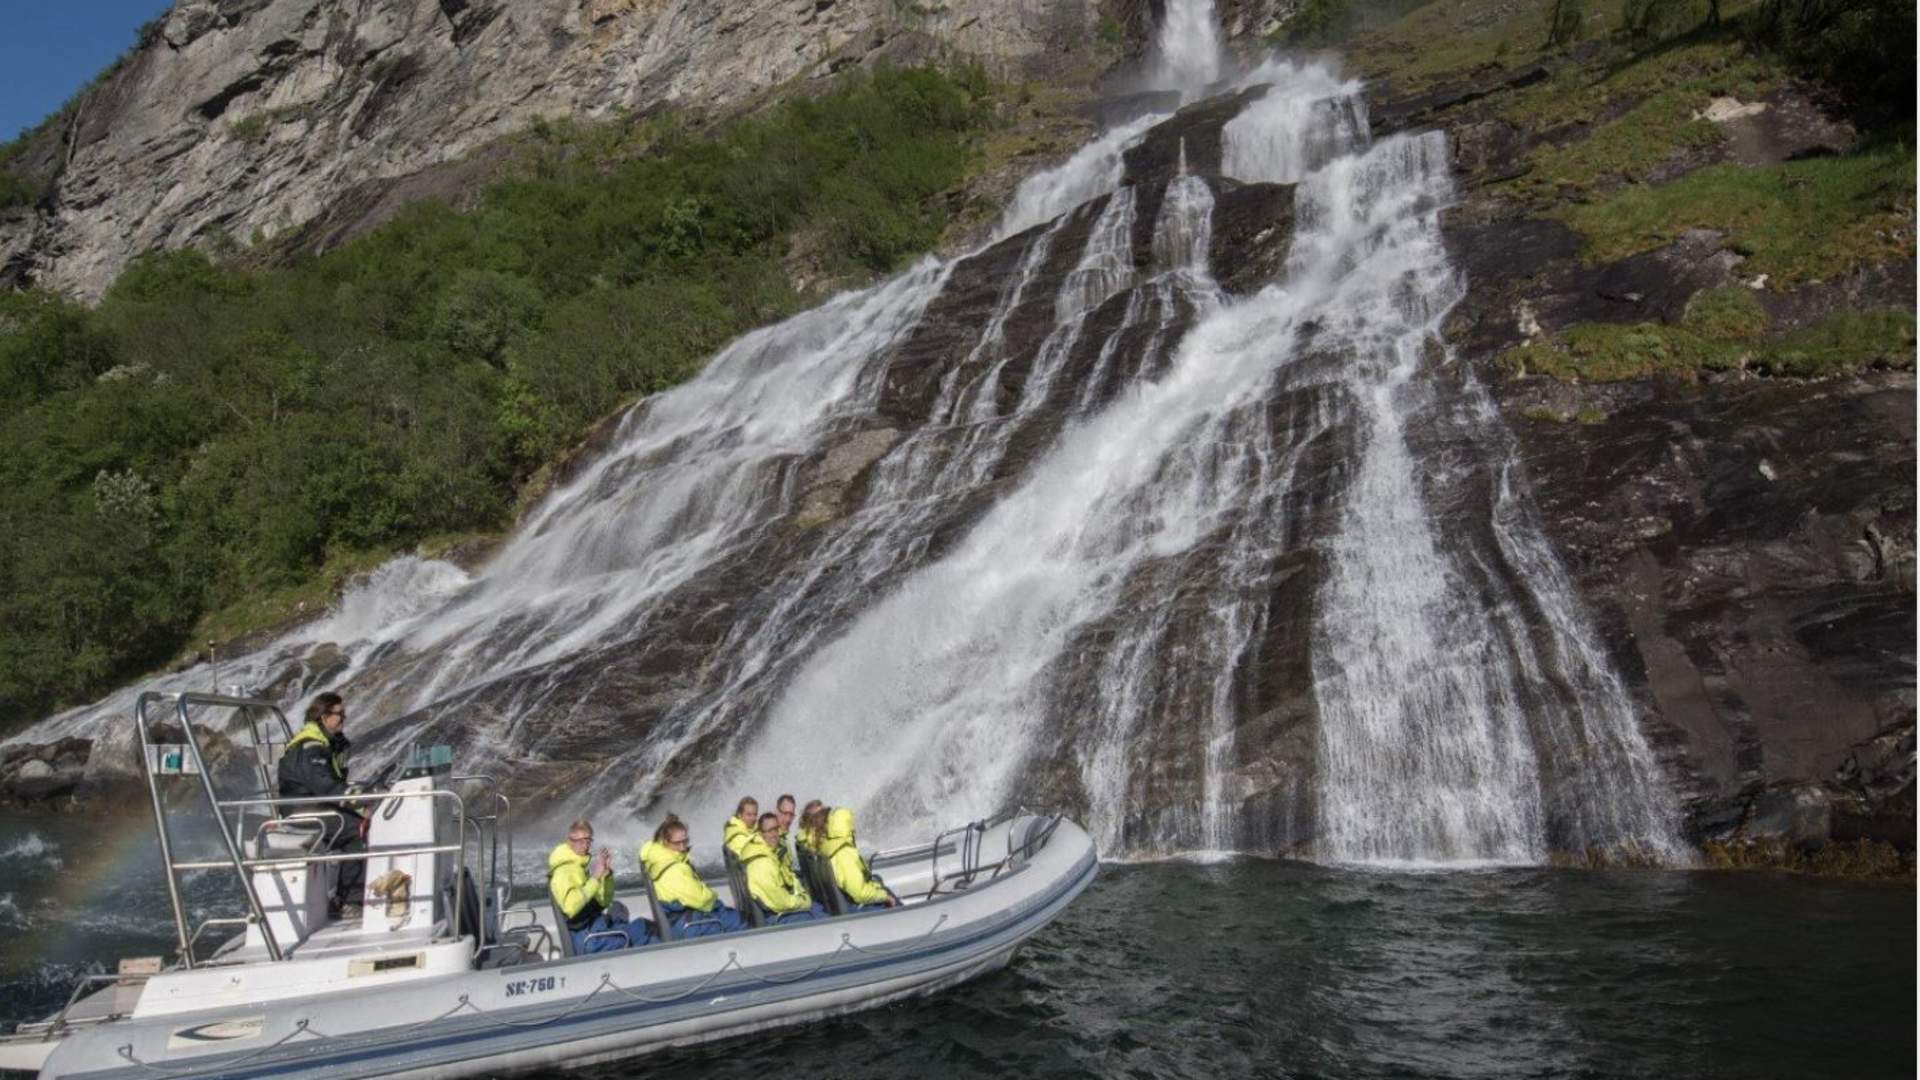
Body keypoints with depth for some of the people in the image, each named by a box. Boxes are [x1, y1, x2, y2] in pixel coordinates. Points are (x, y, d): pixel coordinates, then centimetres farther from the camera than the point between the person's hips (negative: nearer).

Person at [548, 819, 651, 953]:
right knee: (643, 928, -15)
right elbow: (570, 907, -30)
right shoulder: (562, 871, -13)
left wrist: (607, 874, 0)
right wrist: (595, 878, -27)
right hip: (586, 940, -9)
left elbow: (604, 902, 16)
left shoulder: (582, 867, 15)